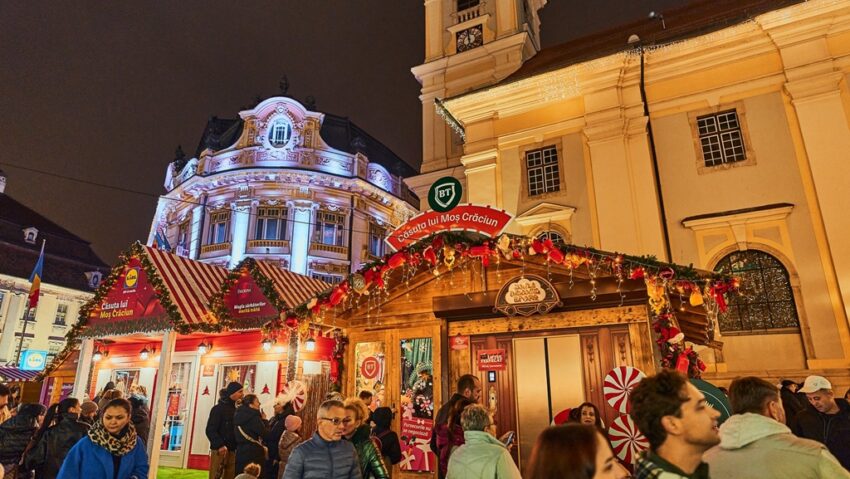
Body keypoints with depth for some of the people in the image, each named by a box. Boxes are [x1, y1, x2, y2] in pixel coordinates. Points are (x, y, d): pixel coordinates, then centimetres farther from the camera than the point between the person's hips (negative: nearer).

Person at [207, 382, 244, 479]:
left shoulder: (235, 409, 16)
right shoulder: (218, 408, -5)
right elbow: (210, 430, -12)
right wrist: (220, 445, -22)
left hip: (232, 451, 7)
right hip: (220, 450, -6)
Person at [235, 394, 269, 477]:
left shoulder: (239, 414, 8)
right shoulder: (253, 416, -16)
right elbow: (265, 434, -16)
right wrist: (264, 420, -2)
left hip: (241, 452, 8)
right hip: (253, 453, -8)